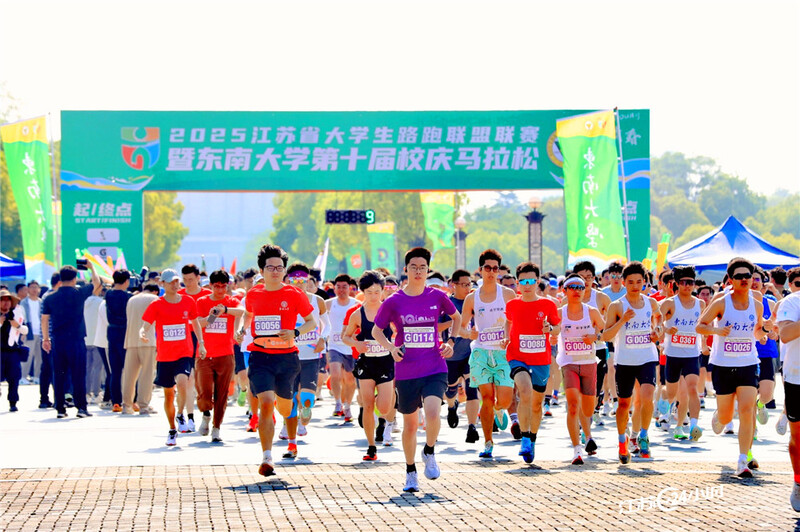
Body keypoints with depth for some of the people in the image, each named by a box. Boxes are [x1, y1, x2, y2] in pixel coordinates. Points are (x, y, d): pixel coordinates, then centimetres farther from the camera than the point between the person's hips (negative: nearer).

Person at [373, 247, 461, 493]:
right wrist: (390, 347, -9)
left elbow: (457, 317, 20)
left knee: (432, 411, -24)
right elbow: (376, 330, 9)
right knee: (410, 424, 9)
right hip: (406, 371, 1)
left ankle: (429, 452, 5)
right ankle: (410, 472, 28)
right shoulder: (394, 301, -2)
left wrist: (450, 342, 7)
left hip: (435, 369, 0)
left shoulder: (437, 297, 1)